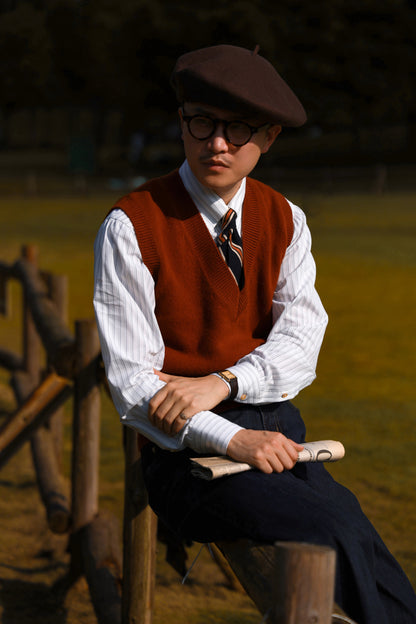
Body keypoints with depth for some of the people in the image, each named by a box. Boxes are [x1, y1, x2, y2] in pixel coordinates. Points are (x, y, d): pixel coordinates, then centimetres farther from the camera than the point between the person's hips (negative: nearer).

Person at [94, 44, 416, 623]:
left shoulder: (285, 220, 11)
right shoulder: (131, 226, -4)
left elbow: (301, 341, -1)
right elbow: (132, 383, -9)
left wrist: (222, 382, -19)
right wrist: (232, 439, -22)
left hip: (275, 429, 4)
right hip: (187, 448, -4)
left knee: (349, 522, -25)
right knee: (334, 532, -27)